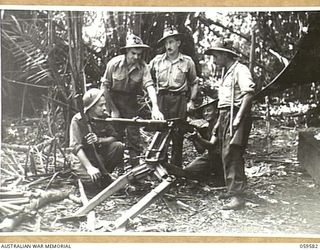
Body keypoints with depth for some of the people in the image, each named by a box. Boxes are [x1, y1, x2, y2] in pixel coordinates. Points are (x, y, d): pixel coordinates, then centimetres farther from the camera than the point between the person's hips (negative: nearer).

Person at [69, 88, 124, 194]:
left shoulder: (104, 117, -4)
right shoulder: (78, 120, -18)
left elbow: (114, 137, -8)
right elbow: (76, 146, -25)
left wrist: (99, 140, -29)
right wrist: (89, 167, -36)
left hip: (100, 155, 5)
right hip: (83, 158, -5)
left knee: (118, 146, -21)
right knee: (94, 186, -26)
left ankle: (104, 175, -4)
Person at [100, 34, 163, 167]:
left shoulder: (143, 67, -16)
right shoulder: (114, 63, -18)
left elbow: (150, 86, -26)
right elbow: (104, 87, -12)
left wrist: (155, 108, -40)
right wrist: (113, 109, -12)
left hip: (130, 100, 1)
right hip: (113, 98, -1)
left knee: (133, 132, -2)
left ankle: (135, 164, 8)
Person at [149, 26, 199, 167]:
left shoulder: (187, 62, 7)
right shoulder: (157, 61, 9)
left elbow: (194, 83, 14)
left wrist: (191, 101, 4)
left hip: (180, 100, -1)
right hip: (161, 99, 1)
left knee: (178, 134, 0)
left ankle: (176, 166, 9)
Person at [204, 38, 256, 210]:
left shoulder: (240, 70, -9)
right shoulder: (227, 73, 21)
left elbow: (249, 93, -20)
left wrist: (239, 117, -24)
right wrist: (220, 121, 19)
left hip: (235, 115, -10)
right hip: (225, 116, 10)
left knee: (231, 154, -13)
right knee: (227, 154, 12)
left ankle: (237, 196, -12)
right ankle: (232, 190, 22)